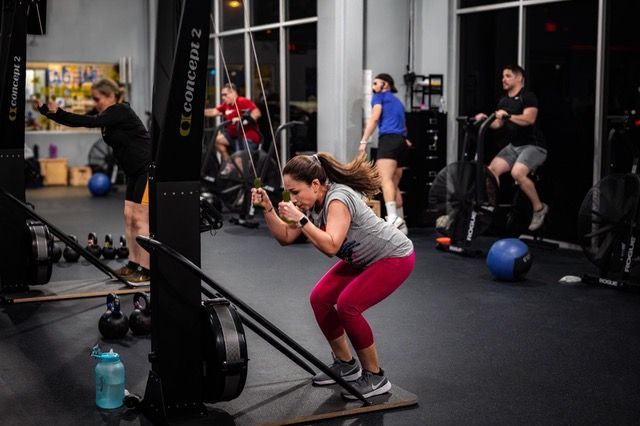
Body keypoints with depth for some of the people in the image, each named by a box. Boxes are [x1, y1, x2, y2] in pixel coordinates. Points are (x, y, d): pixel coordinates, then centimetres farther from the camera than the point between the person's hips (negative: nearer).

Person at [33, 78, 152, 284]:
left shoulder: (121, 111, -17)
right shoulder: (109, 115, 9)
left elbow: (90, 122, -28)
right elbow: (86, 122, 4)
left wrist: (58, 112, -30)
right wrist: (44, 109, -2)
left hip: (149, 169, -10)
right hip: (136, 172, 10)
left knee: (141, 219, -7)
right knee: (129, 216, 10)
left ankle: (147, 269, -2)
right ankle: (134, 263, 17)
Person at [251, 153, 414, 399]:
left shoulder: (338, 198, -31)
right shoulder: (312, 202, -6)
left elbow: (331, 246, -42)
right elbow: (286, 238, -3)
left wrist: (300, 219, -39)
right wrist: (268, 208, -15)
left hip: (395, 257, -9)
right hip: (363, 259, 9)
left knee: (348, 305, -22)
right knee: (320, 299, 0)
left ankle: (375, 378, -7)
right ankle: (345, 365, 16)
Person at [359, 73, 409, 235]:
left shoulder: (380, 96, 11)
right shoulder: (397, 102, 31)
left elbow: (374, 118, -2)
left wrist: (364, 141, -6)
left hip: (388, 139, -8)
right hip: (401, 141, 8)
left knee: (386, 180, -22)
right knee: (395, 185, 11)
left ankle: (392, 217, -41)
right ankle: (400, 224, 11)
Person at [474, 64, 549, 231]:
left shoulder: (528, 97, -10)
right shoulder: (503, 101, 14)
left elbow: (529, 119, -25)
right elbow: (497, 124, 9)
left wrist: (508, 115, -36)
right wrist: (485, 119, -10)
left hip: (533, 145, -8)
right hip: (513, 146, 8)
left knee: (517, 173, -29)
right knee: (492, 170, -11)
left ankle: (539, 208, -11)